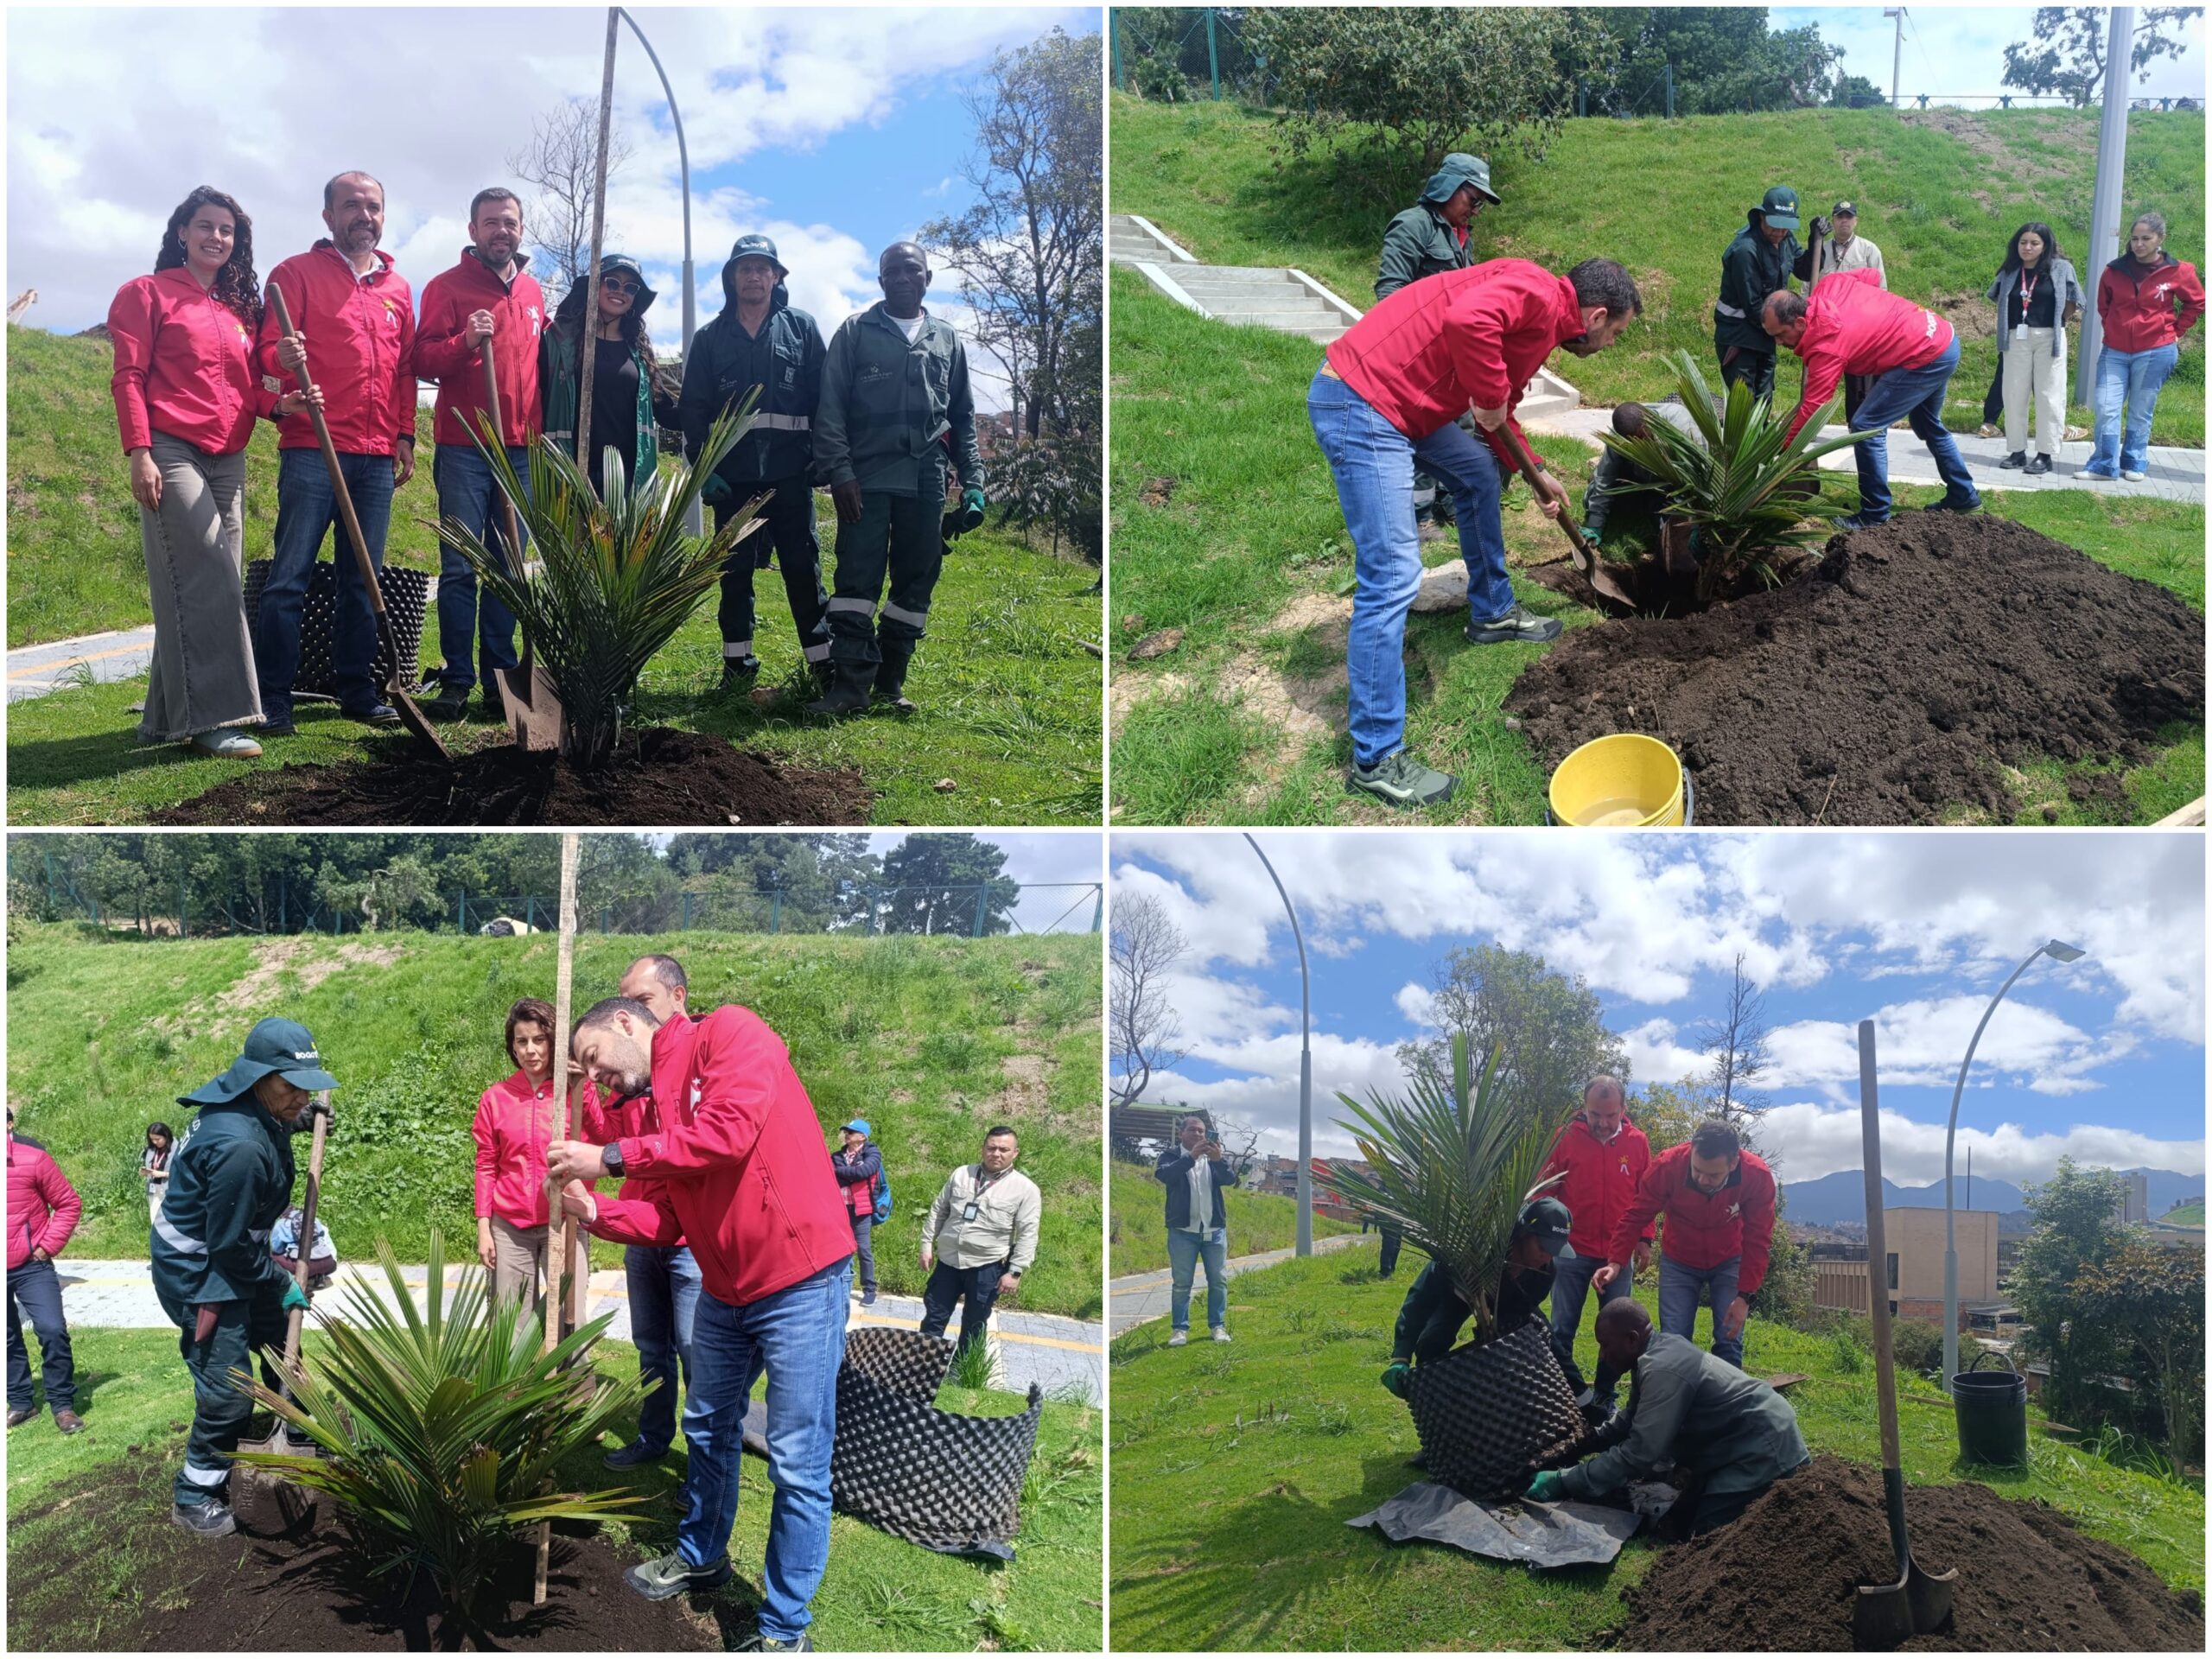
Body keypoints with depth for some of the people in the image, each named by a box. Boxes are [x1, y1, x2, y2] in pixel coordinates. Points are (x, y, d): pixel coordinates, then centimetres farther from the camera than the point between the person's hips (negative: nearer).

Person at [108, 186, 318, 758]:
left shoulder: (239, 307, 19)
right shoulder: (148, 294, 3)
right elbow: (129, 377, -4)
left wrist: (278, 404, -3)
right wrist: (139, 453, -14)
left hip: (227, 460, 6)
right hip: (172, 453, -6)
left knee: (206, 590, 5)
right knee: (208, 582, -16)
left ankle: (169, 717, 12)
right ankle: (212, 717, -17)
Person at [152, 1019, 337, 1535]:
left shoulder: (250, 1109, -7)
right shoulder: (238, 1147, -35)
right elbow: (229, 1245, -26)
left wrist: (300, 1120, 6)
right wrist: (280, 1284, -12)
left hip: (235, 1257, 10)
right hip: (199, 1271, -10)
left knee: (280, 1343, 24)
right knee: (227, 1391, -4)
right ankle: (194, 1499, 15)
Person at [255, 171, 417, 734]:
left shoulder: (398, 288, 18)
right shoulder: (298, 272, 3)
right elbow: (268, 349, -3)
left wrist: (405, 437, 13)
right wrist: (282, 358, -26)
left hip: (377, 459, 5)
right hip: (312, 450, -5)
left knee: (363, 579, 8)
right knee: (290, 576, -6)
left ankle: (357, 691, 14)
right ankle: (273, 698, -4)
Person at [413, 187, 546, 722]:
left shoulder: (533, 292, 16)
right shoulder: (447, 286, 1)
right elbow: (422, 361, -5)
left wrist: (542, 431, 16)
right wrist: (464, 342, -22)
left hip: (520, 449, 4)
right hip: (463, 448, -4)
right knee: (460, 567, -6)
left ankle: (499, 678, 9)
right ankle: (456, 681, -3)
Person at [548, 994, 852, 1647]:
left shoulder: (728, 1032, -10)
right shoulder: (658, 1106, 13)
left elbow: (730, 1129, -26)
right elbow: (662, 1220, 7)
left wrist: (612, 1157, -21)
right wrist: (594, 1211, -13)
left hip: (801, 1280, -9)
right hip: (724, 1290, 9)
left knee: (798, 1465, -2)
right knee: (710, 1430, 24)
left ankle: (784, 1631, 9)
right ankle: (700, 1556, 45)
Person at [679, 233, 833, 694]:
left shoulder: (802, 328, 9)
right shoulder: (710, 338, 11)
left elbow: (824, 397, 4)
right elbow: (693, 409, 7)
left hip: (789, 472, -2)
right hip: (732, 476, 2)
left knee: (803, 568, -1)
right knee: (735, 571, 6)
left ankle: (824, 661, 4)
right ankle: (738, 664, 13)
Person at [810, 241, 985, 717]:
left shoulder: (946, 339, 15)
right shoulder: (855, 333, 6)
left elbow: (963, 415, 18)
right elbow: (830, 407, 1)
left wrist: (972, 480, 9)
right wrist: (839, 471, -10)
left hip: (926, 481, 3)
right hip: (867, 477, -3)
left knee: (916, 582, 5)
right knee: (857, 578, -9)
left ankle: (891, 681, 14)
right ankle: (852, 682, -8)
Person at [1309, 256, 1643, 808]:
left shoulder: (1544, 325, 20)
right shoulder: (1538, 292, -12)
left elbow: (1499, 416, 34)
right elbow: (1467, 319, -33)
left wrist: (1535, 474, 37)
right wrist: (1490, 397, -20)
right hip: (1361, 404, -11)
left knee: (1480, 474, 30)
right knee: (1393, 577, -12)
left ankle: (1493, 612, 50)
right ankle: (1375, 759, -8)